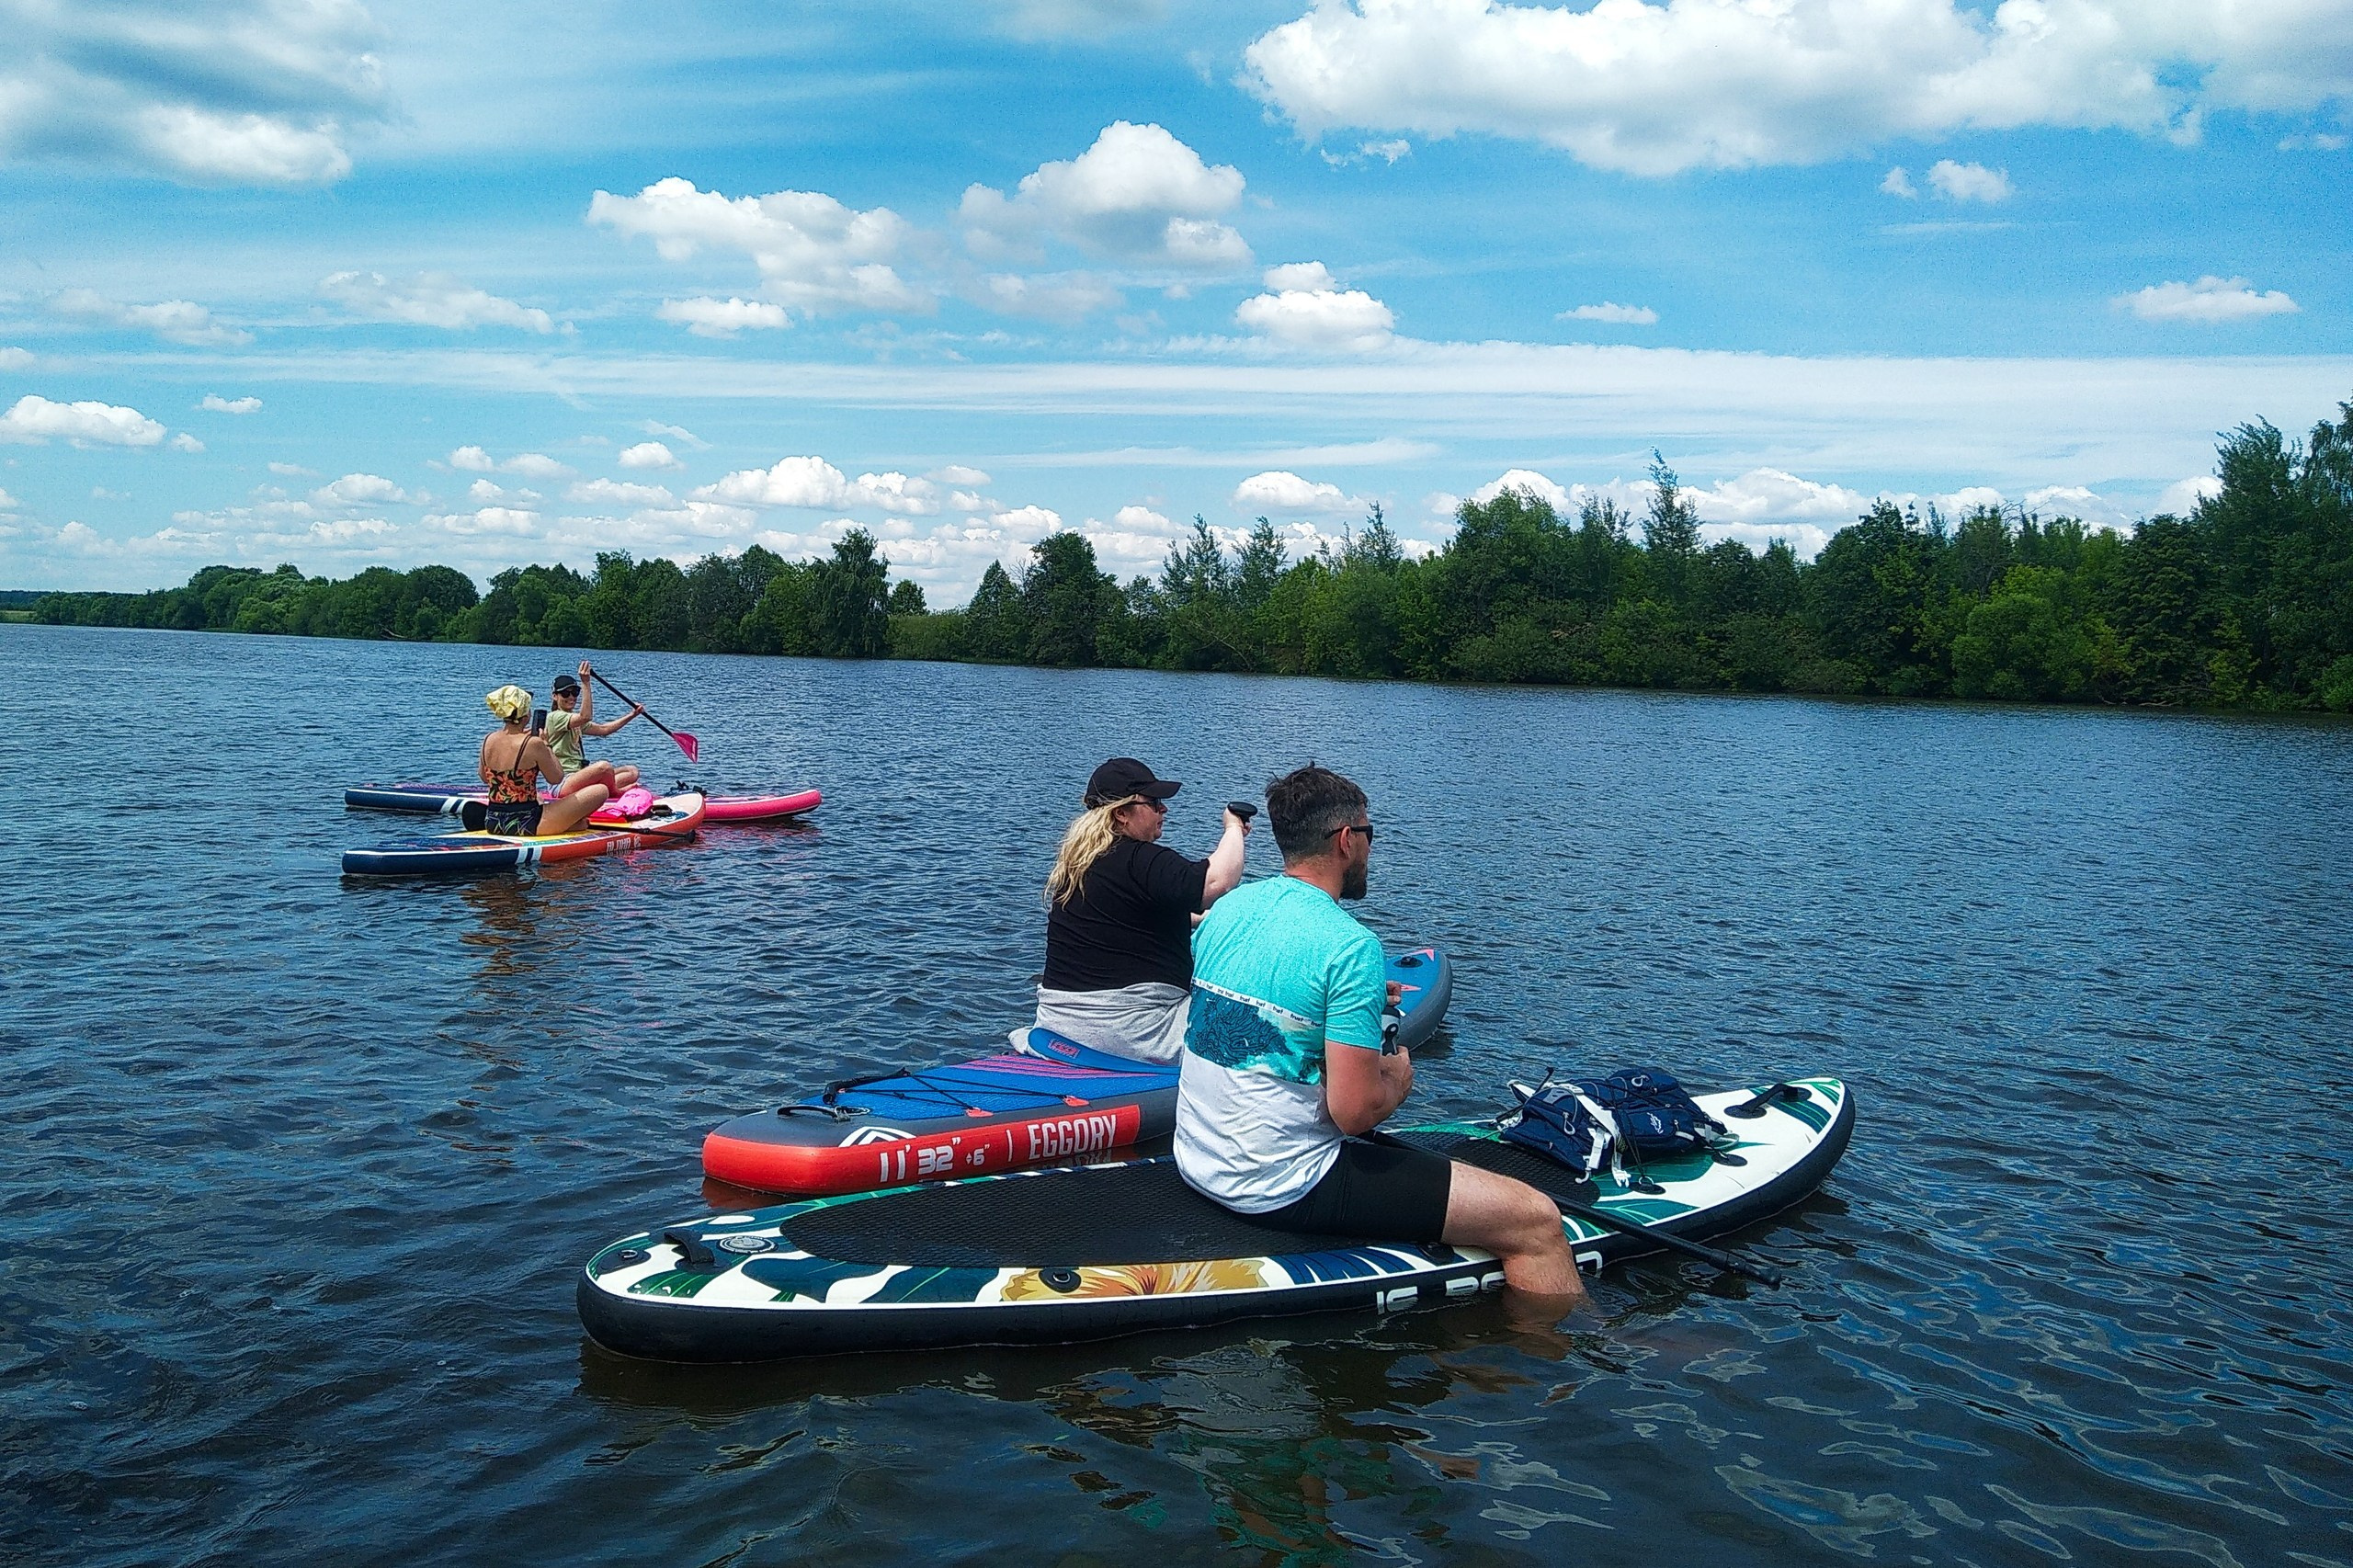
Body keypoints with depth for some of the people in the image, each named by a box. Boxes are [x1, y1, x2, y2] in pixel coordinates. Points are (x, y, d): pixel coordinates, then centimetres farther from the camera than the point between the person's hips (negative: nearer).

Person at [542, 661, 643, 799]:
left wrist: (631, 715, 16)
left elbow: (603, 729, 21)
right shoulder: (555, 717, -8)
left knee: (632, 772, -1)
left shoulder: (576, 721, 24)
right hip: (562, 783, -10)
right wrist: (585, 683, -28)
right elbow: (585, 716, -24)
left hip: (578, 776, 10)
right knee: (603, 767, -38)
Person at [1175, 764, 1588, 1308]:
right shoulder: (1349, 945, -19)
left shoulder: (1225, 910, 4)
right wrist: (1397, 1081, 0)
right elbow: (1356, 1111, -22)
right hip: (1283, 1188, -9)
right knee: (1537, 1221, -7)